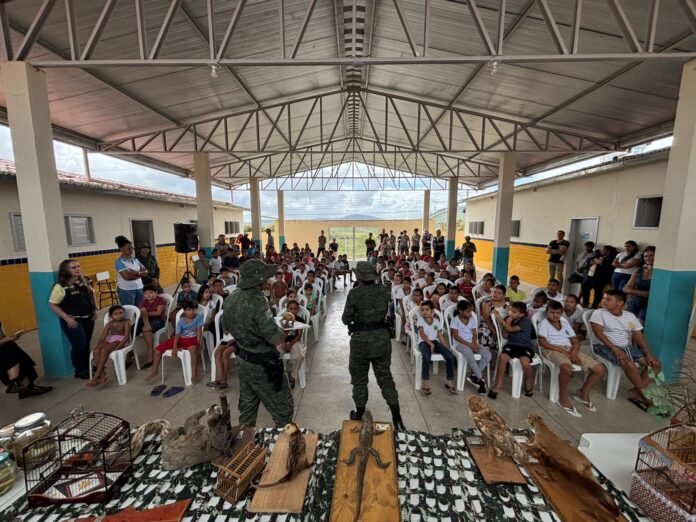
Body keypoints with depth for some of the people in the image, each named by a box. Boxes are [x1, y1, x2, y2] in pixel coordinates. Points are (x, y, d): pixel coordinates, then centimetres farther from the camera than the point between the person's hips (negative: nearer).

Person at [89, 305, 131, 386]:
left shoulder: (126, 322, 0)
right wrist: (98, 346, -11)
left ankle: (97, 376, -26)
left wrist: (117, 347, -22)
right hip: (109, 340, 6)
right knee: (96, 351, -24)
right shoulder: (109, 324, 16)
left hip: (120, 341, -6)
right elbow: (102, 337, 8)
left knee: (104, 350, -31)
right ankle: (102, 374, -25)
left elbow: (126, 336, -11)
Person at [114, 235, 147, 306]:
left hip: (139, 288, 5)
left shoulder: (135, 260, 10)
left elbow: (145, 271, 4)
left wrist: (137, 273, -15)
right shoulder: (119, 262, -8)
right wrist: (139, 274, -8)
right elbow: (127, 276, -21)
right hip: (126, 290, -5)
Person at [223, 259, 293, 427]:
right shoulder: (257, 303, -30)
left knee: (247, 404, 25)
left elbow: (227, 327, 14)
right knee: (283, 407, 9)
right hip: (263, 364, -8)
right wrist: (283, 332, -10)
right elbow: (278, 341, -31)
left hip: (242, 360, 9)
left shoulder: (231, 299, -3)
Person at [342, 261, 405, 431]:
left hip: (361, 339, -3)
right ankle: (397, 418, 19)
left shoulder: (354, 293, -15)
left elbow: (345, 319, -9)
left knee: (359, 379, 15)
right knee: (385, 377, 15)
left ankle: (359, 415, 32)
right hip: (382, 337, 4)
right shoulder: (383, 291, -2)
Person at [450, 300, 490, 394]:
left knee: (488, 355, -18)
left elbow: (475, 334, 8)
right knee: (469, 353, -38)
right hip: (460, 344, -6)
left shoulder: (473, 319, 9)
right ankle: (480, 378, -19)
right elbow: (456, 336, -13)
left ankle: (474, 375, -8)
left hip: (472, 343, 6)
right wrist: (469, 345, -19)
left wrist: (474, 344, -13)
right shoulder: (455, 320, -8)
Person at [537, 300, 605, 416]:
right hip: (553, 350, -7)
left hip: (570, 349, 7)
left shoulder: (565, 322, 19)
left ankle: (583, 393, 16)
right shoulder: (544, 322, 1)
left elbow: (576, 341, 15)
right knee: (567, 367, -38)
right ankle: (563, 398, -13)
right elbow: (542, 342, -10)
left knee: (600, 369, -6)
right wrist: (562, 350, -17)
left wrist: (574, 352, -7)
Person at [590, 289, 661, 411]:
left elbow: (639, 336, 6)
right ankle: (643, 394, -7)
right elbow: (598, 333, -16)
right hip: (606, 347, -6)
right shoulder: (599, 313, -8)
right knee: (629, 363, -30)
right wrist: (615, 349, -24)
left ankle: (636, 391, -2)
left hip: (628, 347, 7)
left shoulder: (630, 316, 8)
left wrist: (648, 354, -7)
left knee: (655, 364, -7)